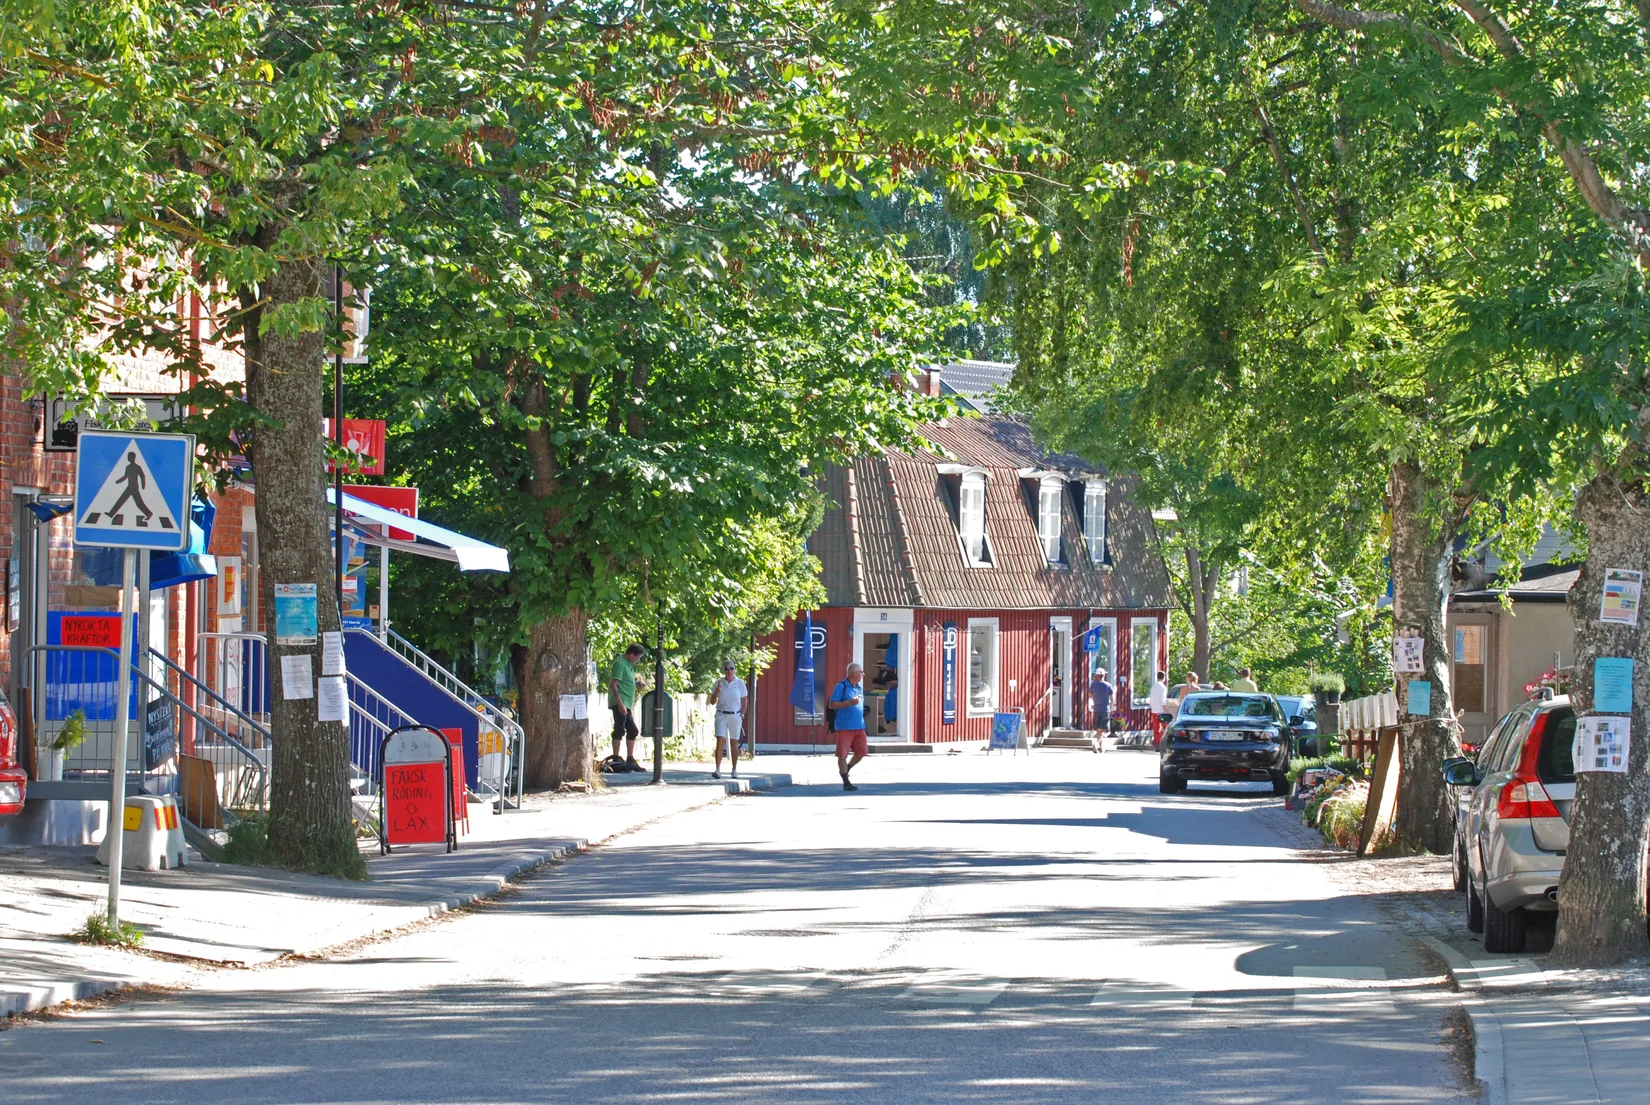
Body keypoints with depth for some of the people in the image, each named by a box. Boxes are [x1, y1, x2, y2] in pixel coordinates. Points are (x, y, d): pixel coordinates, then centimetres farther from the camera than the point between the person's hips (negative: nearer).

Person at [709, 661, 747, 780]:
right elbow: (712, 702, 5)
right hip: (721, 716, 0)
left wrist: (742, 715, -4)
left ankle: (735, 770, 16)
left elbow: (744, 701, 6)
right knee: (720, 741, -13)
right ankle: (718, 770, -19)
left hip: (735, 716, 0)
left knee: (734, 743, 6)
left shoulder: (740, 683, 1)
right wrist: (717, 691, -13)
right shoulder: (719, 683, 2)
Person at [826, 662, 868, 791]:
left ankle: (846, 769, 27)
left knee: (861, 752, 3)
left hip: (859, 727, 7)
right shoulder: (841, 686, -8)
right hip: (844, 726, -7)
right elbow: (831, 705, -11)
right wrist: (850, 702, -18)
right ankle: (846, 782, 4)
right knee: (842, 755, -2)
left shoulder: (859, 687, 14)